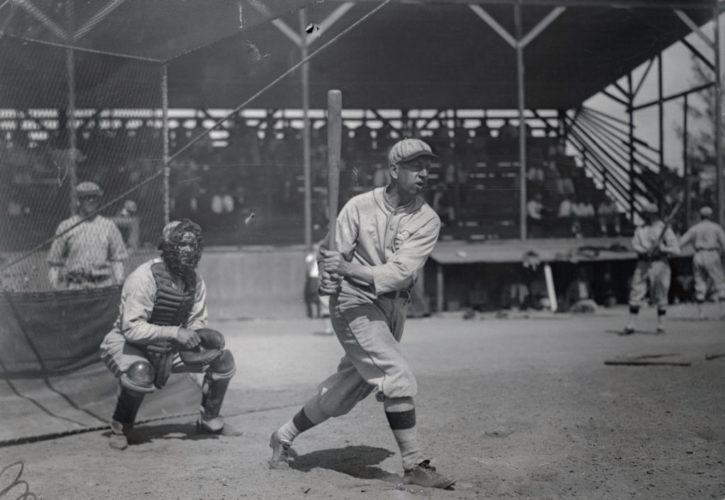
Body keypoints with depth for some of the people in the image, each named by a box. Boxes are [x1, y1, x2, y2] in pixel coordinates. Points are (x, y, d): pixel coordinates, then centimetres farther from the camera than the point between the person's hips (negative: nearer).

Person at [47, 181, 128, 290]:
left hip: (104, 285, 1)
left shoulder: (108, 225, 10)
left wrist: (118, 286, 3)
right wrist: (55, 286, 1)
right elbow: (54, 261, 7)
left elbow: (117, 259, 10)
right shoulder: (66, 226, 5)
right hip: (74, 287, -1)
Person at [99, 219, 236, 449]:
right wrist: (175, 332, -36)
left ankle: (209, 420, 16)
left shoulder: (195, 280, -2)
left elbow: (196, 322, 6)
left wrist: (202, 335, -18)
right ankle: (120, 428, -10)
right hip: (126, 344, -7)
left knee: (223, 358, -3)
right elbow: (132, 328, -30)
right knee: (140, 374, -40)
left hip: (168, 349, 7)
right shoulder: (145, 277, -25)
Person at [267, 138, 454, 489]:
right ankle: (414, 466, -8)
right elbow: (336, 256, -4)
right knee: (398, 378, -17)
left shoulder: (427, 220, -5)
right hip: (355, 303, -4)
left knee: (347, 388, 12)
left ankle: (284, 436, 32)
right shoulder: (359, 207, -7)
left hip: (393, 308, 4)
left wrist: (348, 267, -27)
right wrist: (329, 279, -24)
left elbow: (401, 271, -18)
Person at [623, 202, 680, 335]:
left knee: (660, 296, 1)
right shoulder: (640, 229, 13)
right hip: (642, 264, 3)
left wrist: (662, 248, -23)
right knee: (635, 293, -2)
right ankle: (631, 325, 1)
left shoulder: (665, 229, 0)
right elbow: (634, 245, -2)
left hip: (659, 264, -3)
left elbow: (676, 250, -6)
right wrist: (646, 251, -21)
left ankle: (661, 325, 11)